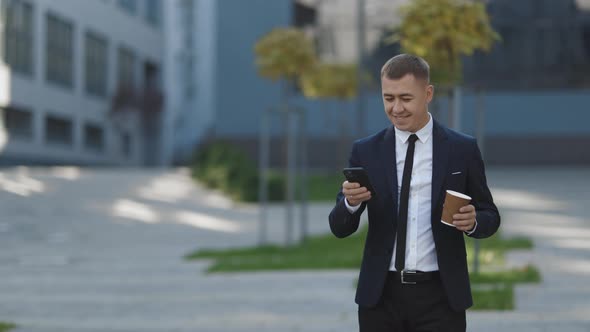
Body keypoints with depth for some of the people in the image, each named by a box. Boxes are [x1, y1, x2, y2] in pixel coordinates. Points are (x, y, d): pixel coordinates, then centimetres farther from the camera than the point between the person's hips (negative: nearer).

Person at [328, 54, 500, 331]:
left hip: (439, 297, -1)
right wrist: (350, 202, -19)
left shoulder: (462, 149, 2)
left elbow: (490, 217, 7)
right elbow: (340, 228, 3)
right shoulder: (365, 151, 4)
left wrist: (472, 221, -16)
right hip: (381, 296, 2)